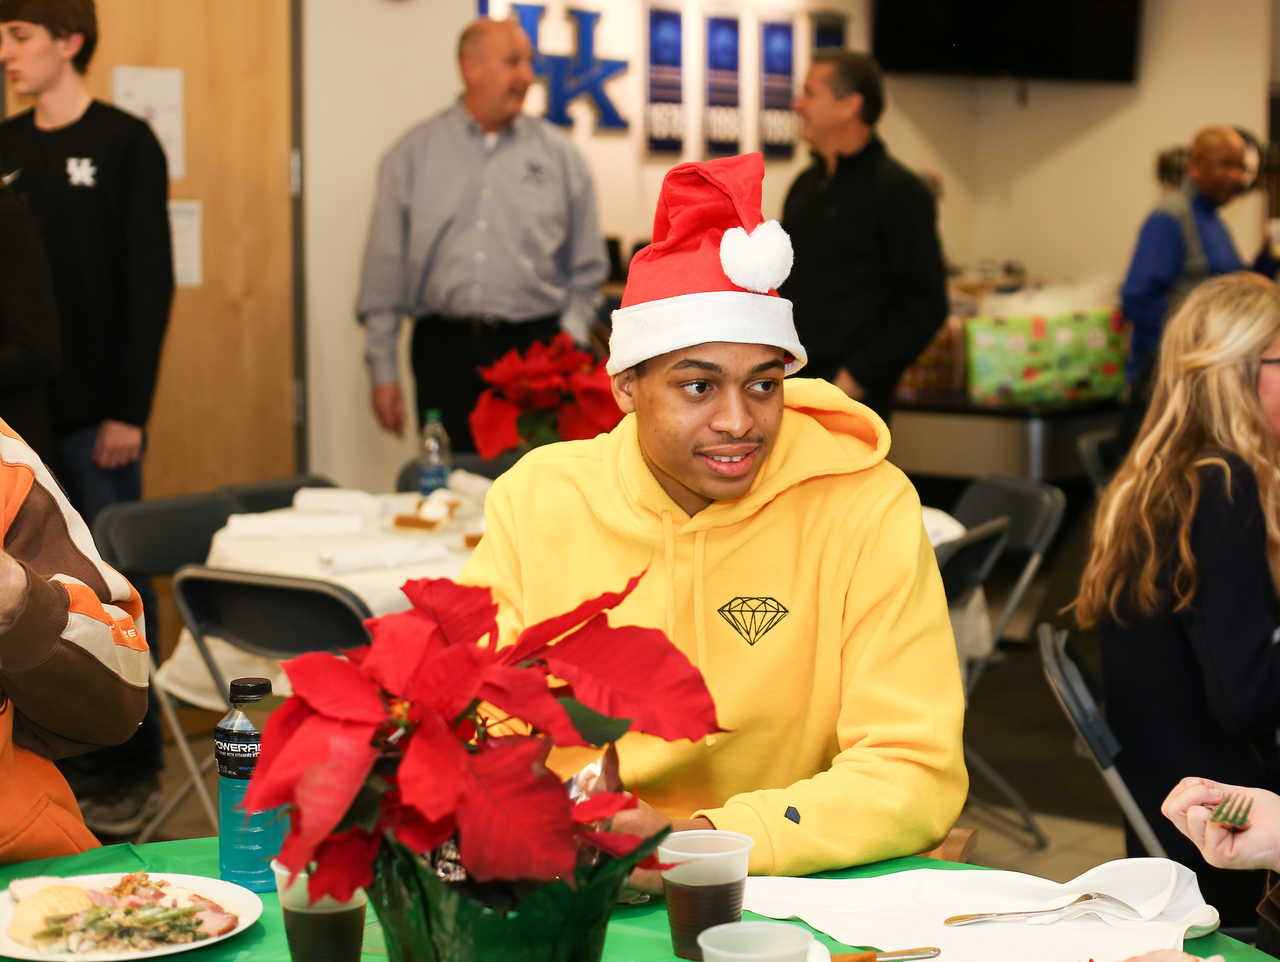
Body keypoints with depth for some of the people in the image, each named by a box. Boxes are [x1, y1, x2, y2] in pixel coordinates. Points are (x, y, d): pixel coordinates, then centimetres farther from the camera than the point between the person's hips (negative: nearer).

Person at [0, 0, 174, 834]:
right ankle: (68, 752, 19)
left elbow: (151, 284, -8)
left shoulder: (124, 144, -4)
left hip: (96, 412, -5)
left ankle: (136, 765, 10)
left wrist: (129, 410, -13)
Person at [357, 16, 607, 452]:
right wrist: (383, 370, 3)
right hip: (445, 349, 0)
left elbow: (587, 269, 12)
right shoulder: (412, 155, 7)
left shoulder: (560, 155, 8)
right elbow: (385, 268, 7)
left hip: (536, 347, 0)